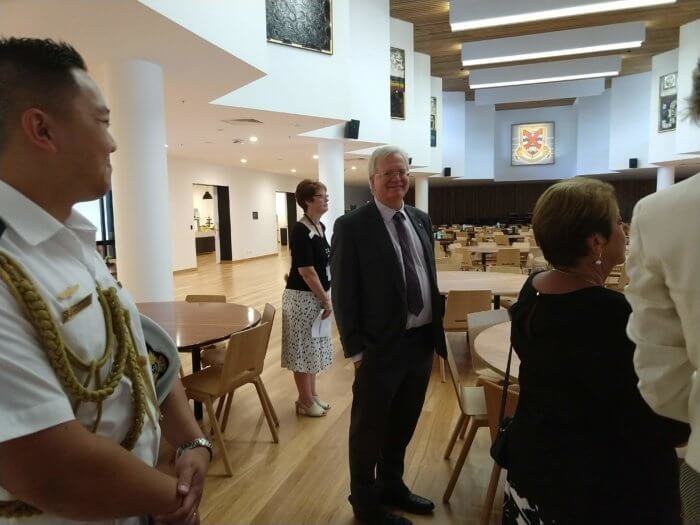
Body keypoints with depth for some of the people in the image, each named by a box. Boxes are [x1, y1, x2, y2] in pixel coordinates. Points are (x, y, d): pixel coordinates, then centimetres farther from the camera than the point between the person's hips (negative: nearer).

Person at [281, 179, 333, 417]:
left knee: (314, 347, 18)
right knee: (303, 349, 5)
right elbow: (306, 272, -21)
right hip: (302, 297, -9)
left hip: (316, 296, 9)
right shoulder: (300, 231, -19)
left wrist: (325, 297, 13)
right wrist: (326, 300, -15)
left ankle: (312, 394, 32)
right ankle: (305, 400, 20)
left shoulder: (321, 226, 8)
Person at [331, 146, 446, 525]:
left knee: (403, 424, 22)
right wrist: (355, 348, -14)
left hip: (422, 341, 7)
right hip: (381, 346, -6)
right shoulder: (351, 226, -12)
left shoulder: (421, 220, 8)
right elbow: (343, 293, -12)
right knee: (369, 428, 12)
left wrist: (437, 329, 12)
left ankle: (392, 486, 45)